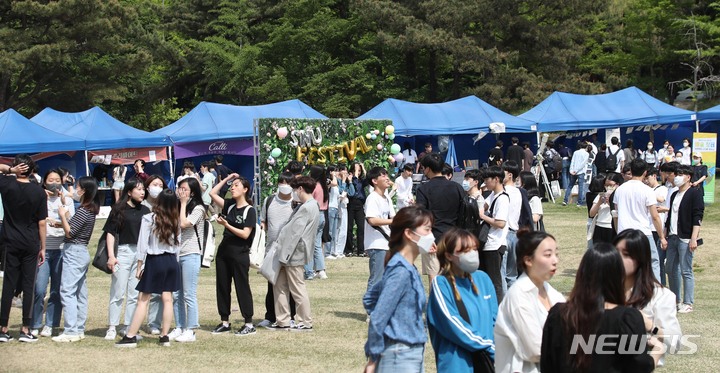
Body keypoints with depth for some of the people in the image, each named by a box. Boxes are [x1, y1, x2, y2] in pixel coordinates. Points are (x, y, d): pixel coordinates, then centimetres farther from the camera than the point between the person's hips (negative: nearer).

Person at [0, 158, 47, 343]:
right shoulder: (39, 192, -6)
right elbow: (42, 223, -3)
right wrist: (42, 248, 5)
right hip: (31, 245, 0)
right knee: (28, 286, 4)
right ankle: (25, 330, 5)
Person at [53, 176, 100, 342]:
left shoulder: (83, 211, -17)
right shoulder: (91, 210, 11)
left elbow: (69, 233, -15)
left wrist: (63, 215, -7)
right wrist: (65, 216, 8)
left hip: (73, 252, -10)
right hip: (82, 252, 10)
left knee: (67, 291, -10)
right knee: (80, 293, 11)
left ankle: (71, 331, -14)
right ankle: (79, 329, 15)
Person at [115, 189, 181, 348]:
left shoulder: (149, 219, -10)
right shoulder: (175, 221, 3)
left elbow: (143, 245, -9)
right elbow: (177, 245, 9)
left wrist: (139, 266, -3)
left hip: (155, 261, -4)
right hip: (171, 261, 4)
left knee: (143, 300, -2)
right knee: (167, 298, 6)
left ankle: (130, 337, -2)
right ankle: (164, 336, 8)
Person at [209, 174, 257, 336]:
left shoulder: (250, 210, -8)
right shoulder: (230, 205, 10)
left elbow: (245, 234, -15)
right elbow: (212, 193, 11)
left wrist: (226, 225, -21)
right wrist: (227, 178, 10)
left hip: (240, 254, -7)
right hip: (224, 251, 7)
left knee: (242, 287, -3)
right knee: (222, 286, 8)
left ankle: (249, 324, 3)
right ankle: (224, 321, 17)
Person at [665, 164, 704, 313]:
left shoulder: (694, 194, -6)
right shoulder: (674, 195, 18)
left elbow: (697, 217, -13)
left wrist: (694, 238, -20)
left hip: (686, 239, -8)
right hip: (672, 238, 8)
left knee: (686, 272, -6)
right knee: (671, 270, 10)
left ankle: (688, 304, -2)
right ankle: (675, 301, 19)